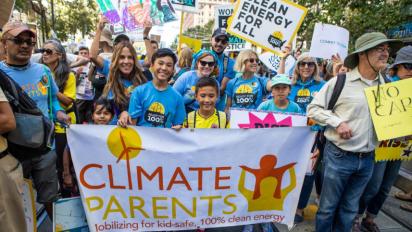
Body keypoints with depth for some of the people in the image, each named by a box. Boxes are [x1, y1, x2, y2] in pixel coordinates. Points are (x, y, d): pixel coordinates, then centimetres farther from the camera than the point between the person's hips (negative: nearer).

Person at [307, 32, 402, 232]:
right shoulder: (339, 82, -9)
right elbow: (313, 109, -6)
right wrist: (337, 122, -18)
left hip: (367, 159, 5)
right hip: (339, 156, -5)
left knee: (350, 209, 20)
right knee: (328, 207, 9)